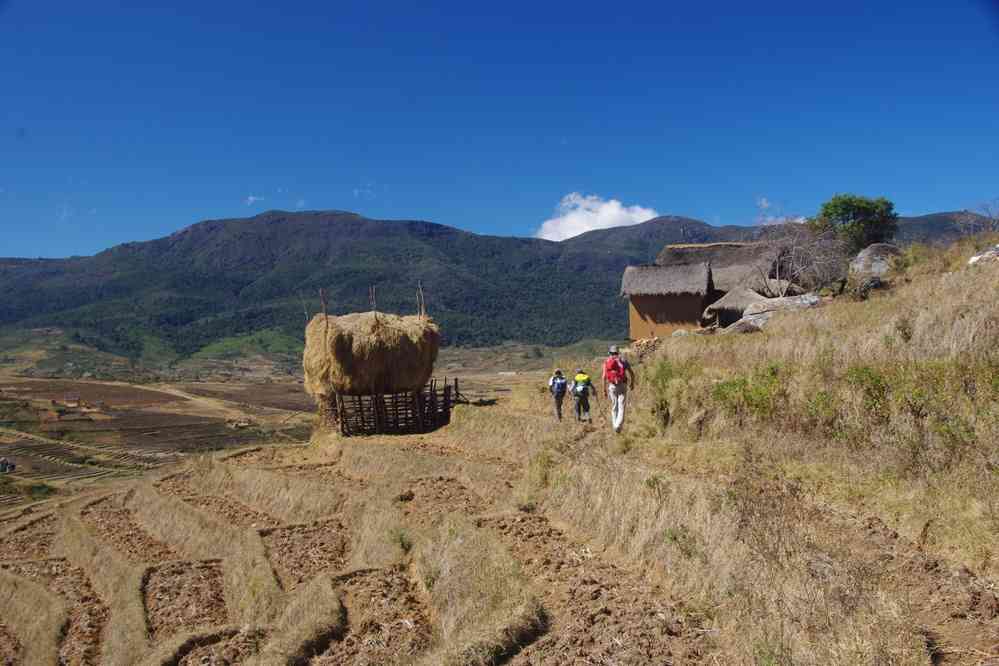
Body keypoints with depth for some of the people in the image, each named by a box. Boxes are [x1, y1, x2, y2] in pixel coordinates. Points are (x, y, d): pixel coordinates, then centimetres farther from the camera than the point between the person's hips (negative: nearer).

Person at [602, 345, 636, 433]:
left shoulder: (607, 362, 6)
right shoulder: (623, 361, 6)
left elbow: (604, 376, -3)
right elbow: (632, 373, -1)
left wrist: (604, 389, 3)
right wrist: (632, 383, 16)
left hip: (612, 386, 1)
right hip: (622, 386, -1)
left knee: (614, 407, 15)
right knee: (621, 407, -3)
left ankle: (615, 425, 17)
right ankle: (618, 425, -20)